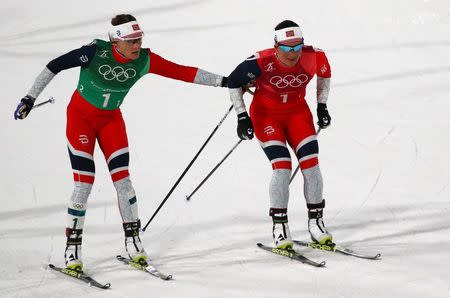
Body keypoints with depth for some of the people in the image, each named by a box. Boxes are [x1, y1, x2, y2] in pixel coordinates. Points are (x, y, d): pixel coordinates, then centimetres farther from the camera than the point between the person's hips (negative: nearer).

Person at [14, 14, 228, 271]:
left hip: (111, 119, 3)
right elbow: (55, 66, -18)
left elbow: (181, 72, -14)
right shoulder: (96, 51, -27)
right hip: (81, 116, -3)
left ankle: (133, 240, 6)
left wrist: (223, 82, -14)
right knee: (84, 183, -10)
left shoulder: (144, 60, -17)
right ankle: (72, 247, 0)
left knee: (122, 178, -7)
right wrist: (30, 98, -16)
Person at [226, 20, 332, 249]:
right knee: (282, 167, -18)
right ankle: (279, 226, -4)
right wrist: (242, 117, -12)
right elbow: (233, 82, -12)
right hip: (266, 115, -3)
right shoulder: (262, 62, -29)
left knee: (311, 165, -8)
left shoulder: (313, 57, -20)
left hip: (298, 113, 3)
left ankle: (315, 221, 8)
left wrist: (322, 106, 7)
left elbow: (324, 73, 6)